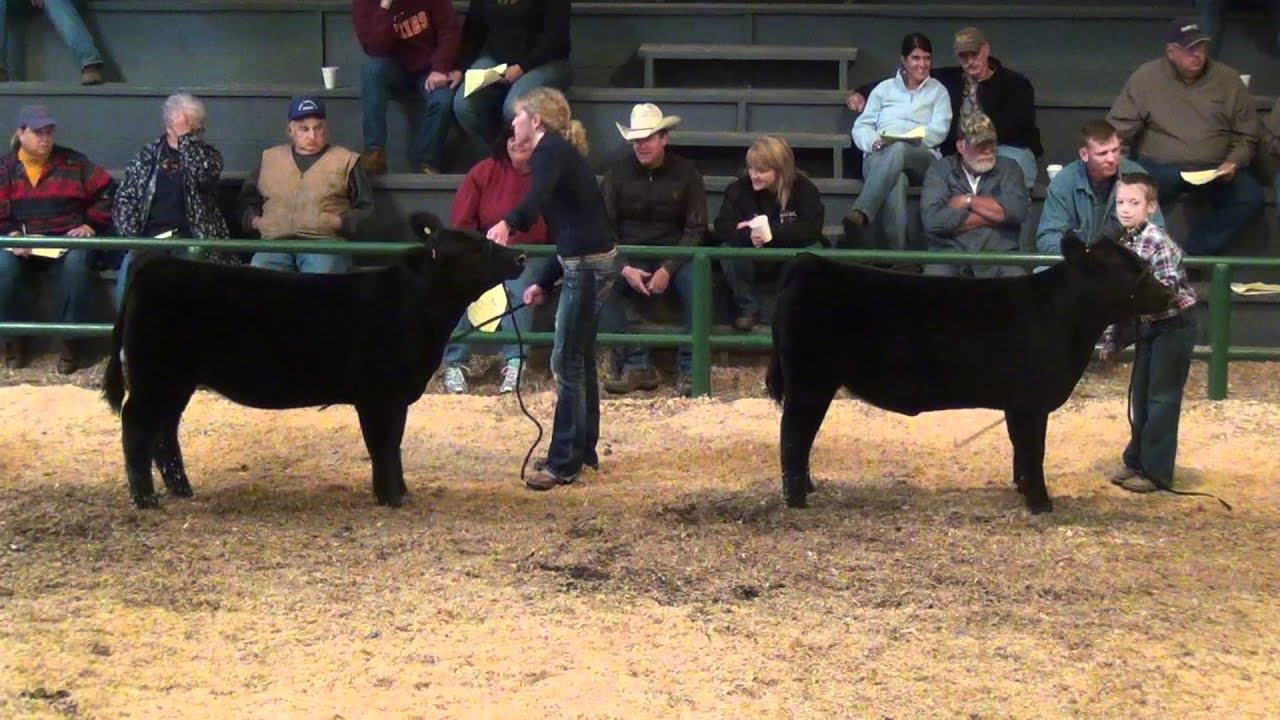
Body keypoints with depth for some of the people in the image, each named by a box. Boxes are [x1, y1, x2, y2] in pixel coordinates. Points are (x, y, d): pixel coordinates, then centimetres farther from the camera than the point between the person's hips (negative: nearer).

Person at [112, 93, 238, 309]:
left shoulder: (208, 154, 10)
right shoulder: (147, 154, 14)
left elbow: (202, 172, -15)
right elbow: (124, 199, 9)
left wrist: (186, 135, -7)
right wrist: (132, 238, -5)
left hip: (191, 238, -1)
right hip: (149, 238, 1)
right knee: (129, 268, -28)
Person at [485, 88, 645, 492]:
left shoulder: (551, 150, -10)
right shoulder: (561, 152, 20)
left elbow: (537, 196, -34)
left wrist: (507, 223, -52)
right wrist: (545, 283, 26)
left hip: (588, 266, -10)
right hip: (591, 262, 10)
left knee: (567, 362, -6)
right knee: (580, 359, 17)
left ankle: (564, 463, -3)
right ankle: (583, 450, 26)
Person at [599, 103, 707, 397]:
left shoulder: (686, 173, 0)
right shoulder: (618, 173, 2)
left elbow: (696, 229, -2)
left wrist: (668, 269, -17)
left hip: (674, 255, -1)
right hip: (629, 256, 1)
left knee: (696, 283, -33)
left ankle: (689, 369, -24)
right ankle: (636, 365, -26)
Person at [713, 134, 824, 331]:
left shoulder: (803, 188, -10)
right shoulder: (738, 189, -7)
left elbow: (812, 228, -23)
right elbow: (721, 228, -16)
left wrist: (769, 231, -30)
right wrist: (748, 235, -37)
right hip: (754, 261, 1)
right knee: (728, 250, -29)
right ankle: (748, 308, -10)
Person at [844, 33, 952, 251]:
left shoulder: (938, 91, 24)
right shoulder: (884, 89, 26)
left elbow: (939, 130, 7)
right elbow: (861, 126, 17)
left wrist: (905, 139, -11)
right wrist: (874, 141, -8)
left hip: (922, 157, -1)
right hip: (879, 157, 1)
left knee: (899, 150, -42)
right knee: (896, 180, -40)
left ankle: (860, 215, -60)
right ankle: (897, 250, -57)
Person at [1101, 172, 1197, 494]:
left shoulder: (1158, 242, -22)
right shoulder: (1122, 244, 3)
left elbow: (1167, 292, -27)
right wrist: (1110, 340, 10)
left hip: (1173, 326, -8)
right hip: (1148, 327, 8)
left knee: (1162, 399, -3)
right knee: (1140, 396, 15)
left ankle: (1157, 471, 4)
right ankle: (1137, 461, 26)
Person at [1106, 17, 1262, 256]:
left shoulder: (1228, 79, 6)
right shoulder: (1146, 77, 3)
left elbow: (1246, 136, 13)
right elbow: (1119, 127, 5)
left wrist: (1234, 162, -7)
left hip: (1215, 170, 1)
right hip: (1159, 167, -1)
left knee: (1250, 198, -28)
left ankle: (1193, 254, -22)